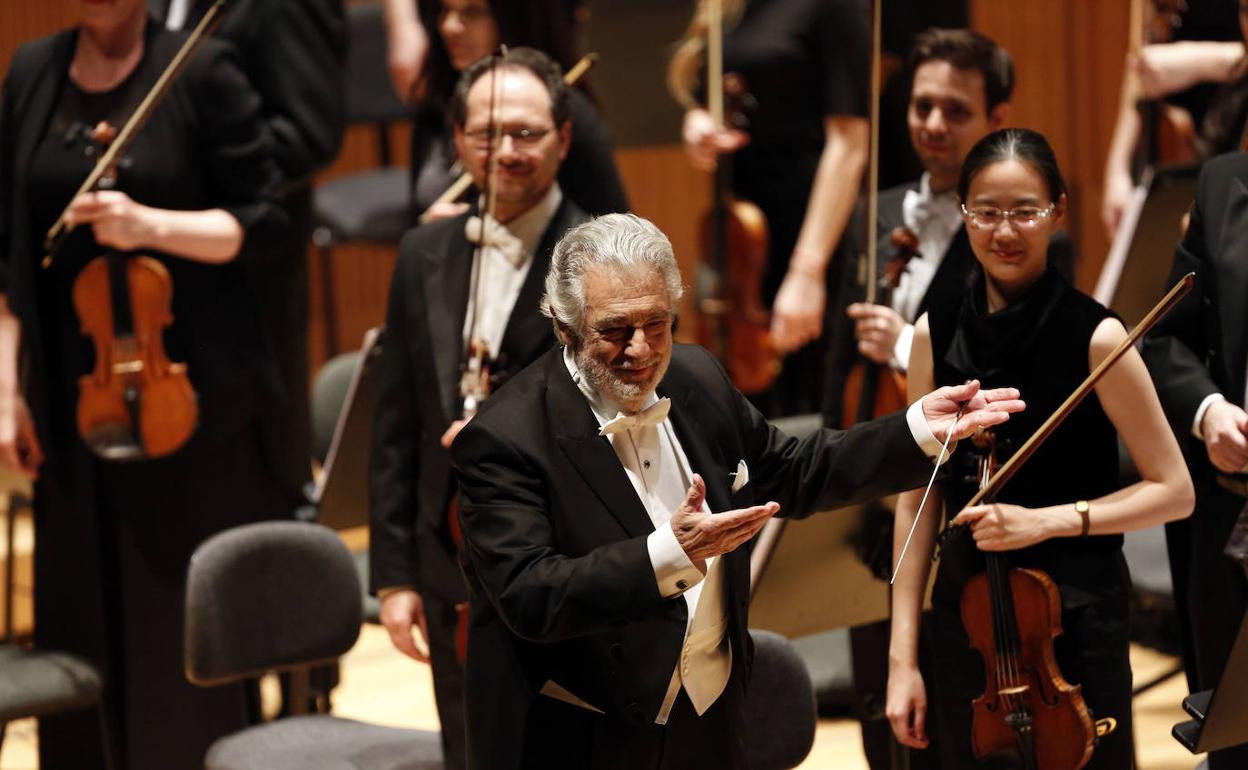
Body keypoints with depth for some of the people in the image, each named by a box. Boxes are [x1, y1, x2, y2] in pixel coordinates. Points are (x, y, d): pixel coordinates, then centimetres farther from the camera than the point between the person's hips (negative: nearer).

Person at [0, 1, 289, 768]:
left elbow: (266, 220, -6)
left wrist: (151, 224, -21)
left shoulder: (202, 69, -4)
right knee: (80, 629, 5)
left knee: (191, 632, -1)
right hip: (72, 400, 4)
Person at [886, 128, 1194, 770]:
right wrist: (902, 656, 1)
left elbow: (1173, 491, -6)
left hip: (1078, 614, -3)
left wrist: (1048, 519, -17)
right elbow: (917, 499, 4)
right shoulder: (936, 333, 0)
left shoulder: (1094, 336, -10)